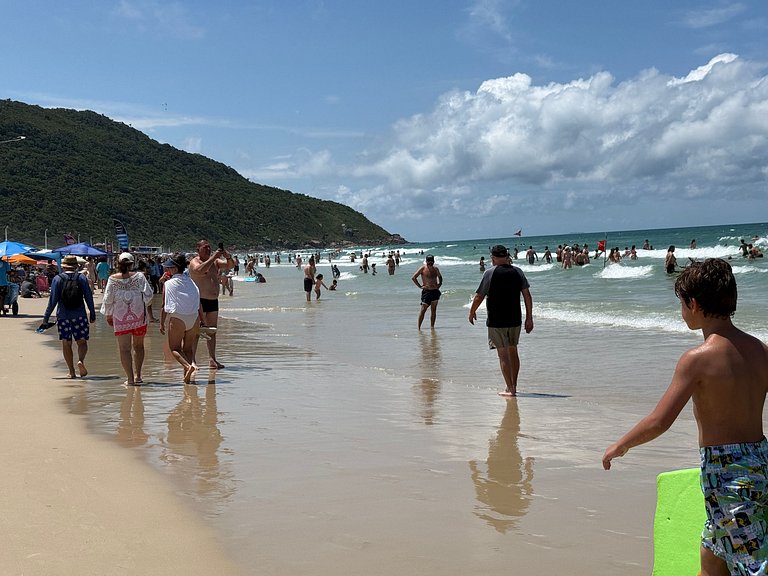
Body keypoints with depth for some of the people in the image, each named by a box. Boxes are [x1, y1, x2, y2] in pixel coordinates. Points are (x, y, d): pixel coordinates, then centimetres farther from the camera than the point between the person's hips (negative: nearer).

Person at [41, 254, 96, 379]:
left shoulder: (57, 279, -1)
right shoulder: (82, 278, 2)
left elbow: (53, 300, -4)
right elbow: (89, 298, 2)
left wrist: (46, 318, 0)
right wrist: (92, 315, 11)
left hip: (63, 316, 0)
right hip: (80, 315, 0)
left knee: (66, 344, 6)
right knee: (82, 342, 6)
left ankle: (71, 372, 5)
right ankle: (81, 360, -22)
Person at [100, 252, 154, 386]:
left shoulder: (113, 279, -4)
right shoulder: (139, 276, -4)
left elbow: (108, 299, 0)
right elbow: (148, 294, -9)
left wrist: (108, 315, 13)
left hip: (120, 316, -1)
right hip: (139, 315, 1)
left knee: (124, 348, 1)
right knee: (138, 346, 17)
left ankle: (130, 378, -6)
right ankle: (137, 375, 20)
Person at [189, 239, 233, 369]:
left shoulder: (215, 261, 12)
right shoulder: (195, 262, -7)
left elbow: (230, 265, 8)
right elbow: (200, 270, -29)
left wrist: (228, 257, -12)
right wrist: (213, 257, -27)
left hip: (213, 301, 7)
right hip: (200, 300, -7)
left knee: (212, 331, 10)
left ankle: (212, 359, 15)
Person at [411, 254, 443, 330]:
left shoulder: (436, 269, 9)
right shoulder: (423, 269, -6)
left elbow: (440, 276, 28)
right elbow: (413, 277, -6)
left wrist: (439, 284, 10)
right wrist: (420, 286, -9)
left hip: (435, 291, 5)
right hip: (426, 291, -5)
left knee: (433, 310, 7)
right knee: (423, 309, -8)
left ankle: (432, 326, 13)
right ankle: (419, 327, -6)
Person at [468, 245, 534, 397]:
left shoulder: (490, 273, -9)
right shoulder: (517, 272, 3)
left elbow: (479, 296, -7)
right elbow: (527, 295, 2)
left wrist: (472, 312, 9)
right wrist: (529, 318, 8)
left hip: (496, 321, -5)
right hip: (515, 320, 5)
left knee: (503, 354, 0)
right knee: (513, 351, 18)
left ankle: (510, 389, -1)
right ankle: (514, 386, 25)